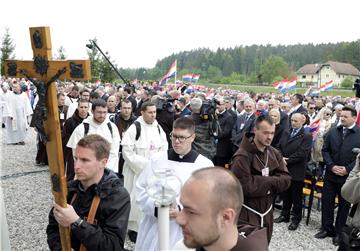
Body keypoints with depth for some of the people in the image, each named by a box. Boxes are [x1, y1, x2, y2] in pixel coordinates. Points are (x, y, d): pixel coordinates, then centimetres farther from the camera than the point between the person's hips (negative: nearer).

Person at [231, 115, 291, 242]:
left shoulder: (275, 153, 2)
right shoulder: (243, 156, -20)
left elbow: (286, 179, -4)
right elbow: (244, 186, -25)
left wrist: (263, 183, -20)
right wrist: (270, 182, -17)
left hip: (266, 211, 7)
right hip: (247, 213, -6)